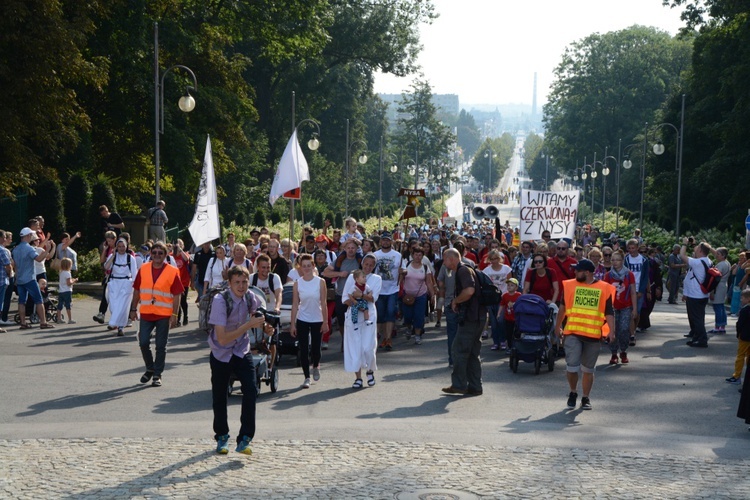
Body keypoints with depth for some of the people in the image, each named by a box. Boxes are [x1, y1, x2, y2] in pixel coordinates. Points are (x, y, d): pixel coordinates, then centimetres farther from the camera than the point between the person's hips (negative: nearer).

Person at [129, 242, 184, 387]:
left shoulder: (172, 272, -6)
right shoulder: (143, 269, 3)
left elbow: (176, 295, -6)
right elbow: (137, 290, 10)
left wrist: (174, 315, -10)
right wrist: (133, 309, 7)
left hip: (164, 315, -3)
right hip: (146, 313, 3)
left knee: (161, 346, 4)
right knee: (143, 342, 1)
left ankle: (157, 375, 15)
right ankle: (150, 369, 24)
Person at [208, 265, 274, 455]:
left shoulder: (250, 297, -9)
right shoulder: (220, 301, -26)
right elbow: (223, 339, -31)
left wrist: (264, 327, -7)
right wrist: (249, 325, -35)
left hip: (242, 351, 3)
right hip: (220, 354, -3)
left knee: (251, 391, -14)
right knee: (219, 397, 7)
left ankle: (245, 439, -7)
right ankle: (222, 437, 30)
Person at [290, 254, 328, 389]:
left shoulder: (320, 282, -5)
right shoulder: (297, 283, -2)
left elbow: (323, 303, -3)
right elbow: (295, 305, 0)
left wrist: (325, 322, -5)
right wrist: (293, 324, -3)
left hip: (317, 320, -1)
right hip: (302, 320, 1)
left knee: (315, 348, 3)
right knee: (303, 349, -1)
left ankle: (315, 366, 36)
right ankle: (307, 378, 9)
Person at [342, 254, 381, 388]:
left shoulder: (376, 279, 8)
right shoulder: (352, 277, 10)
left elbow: (373, 298, -6)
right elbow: (345, 298, 4)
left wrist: (361, 295, -22)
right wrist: (355, 302, -15)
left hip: (369, 315, -1)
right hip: (353, 315, 1)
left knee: (368, 347, -7)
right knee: (354, 347, -4)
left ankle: (370, 371, 20)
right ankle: (358, 378, 4)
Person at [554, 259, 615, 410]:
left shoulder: (604, 288, 0)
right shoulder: (570, 285, 4)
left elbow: (609, 312, -1)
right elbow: (562, 307, 15)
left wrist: (611, 331, -11)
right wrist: (557, 327, 18)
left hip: (593, 335, 0)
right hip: (572, 333, 0)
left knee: (588, 369, 9)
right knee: (572, 366, -8)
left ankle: (586, 398, 23)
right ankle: (573, 393, 17)